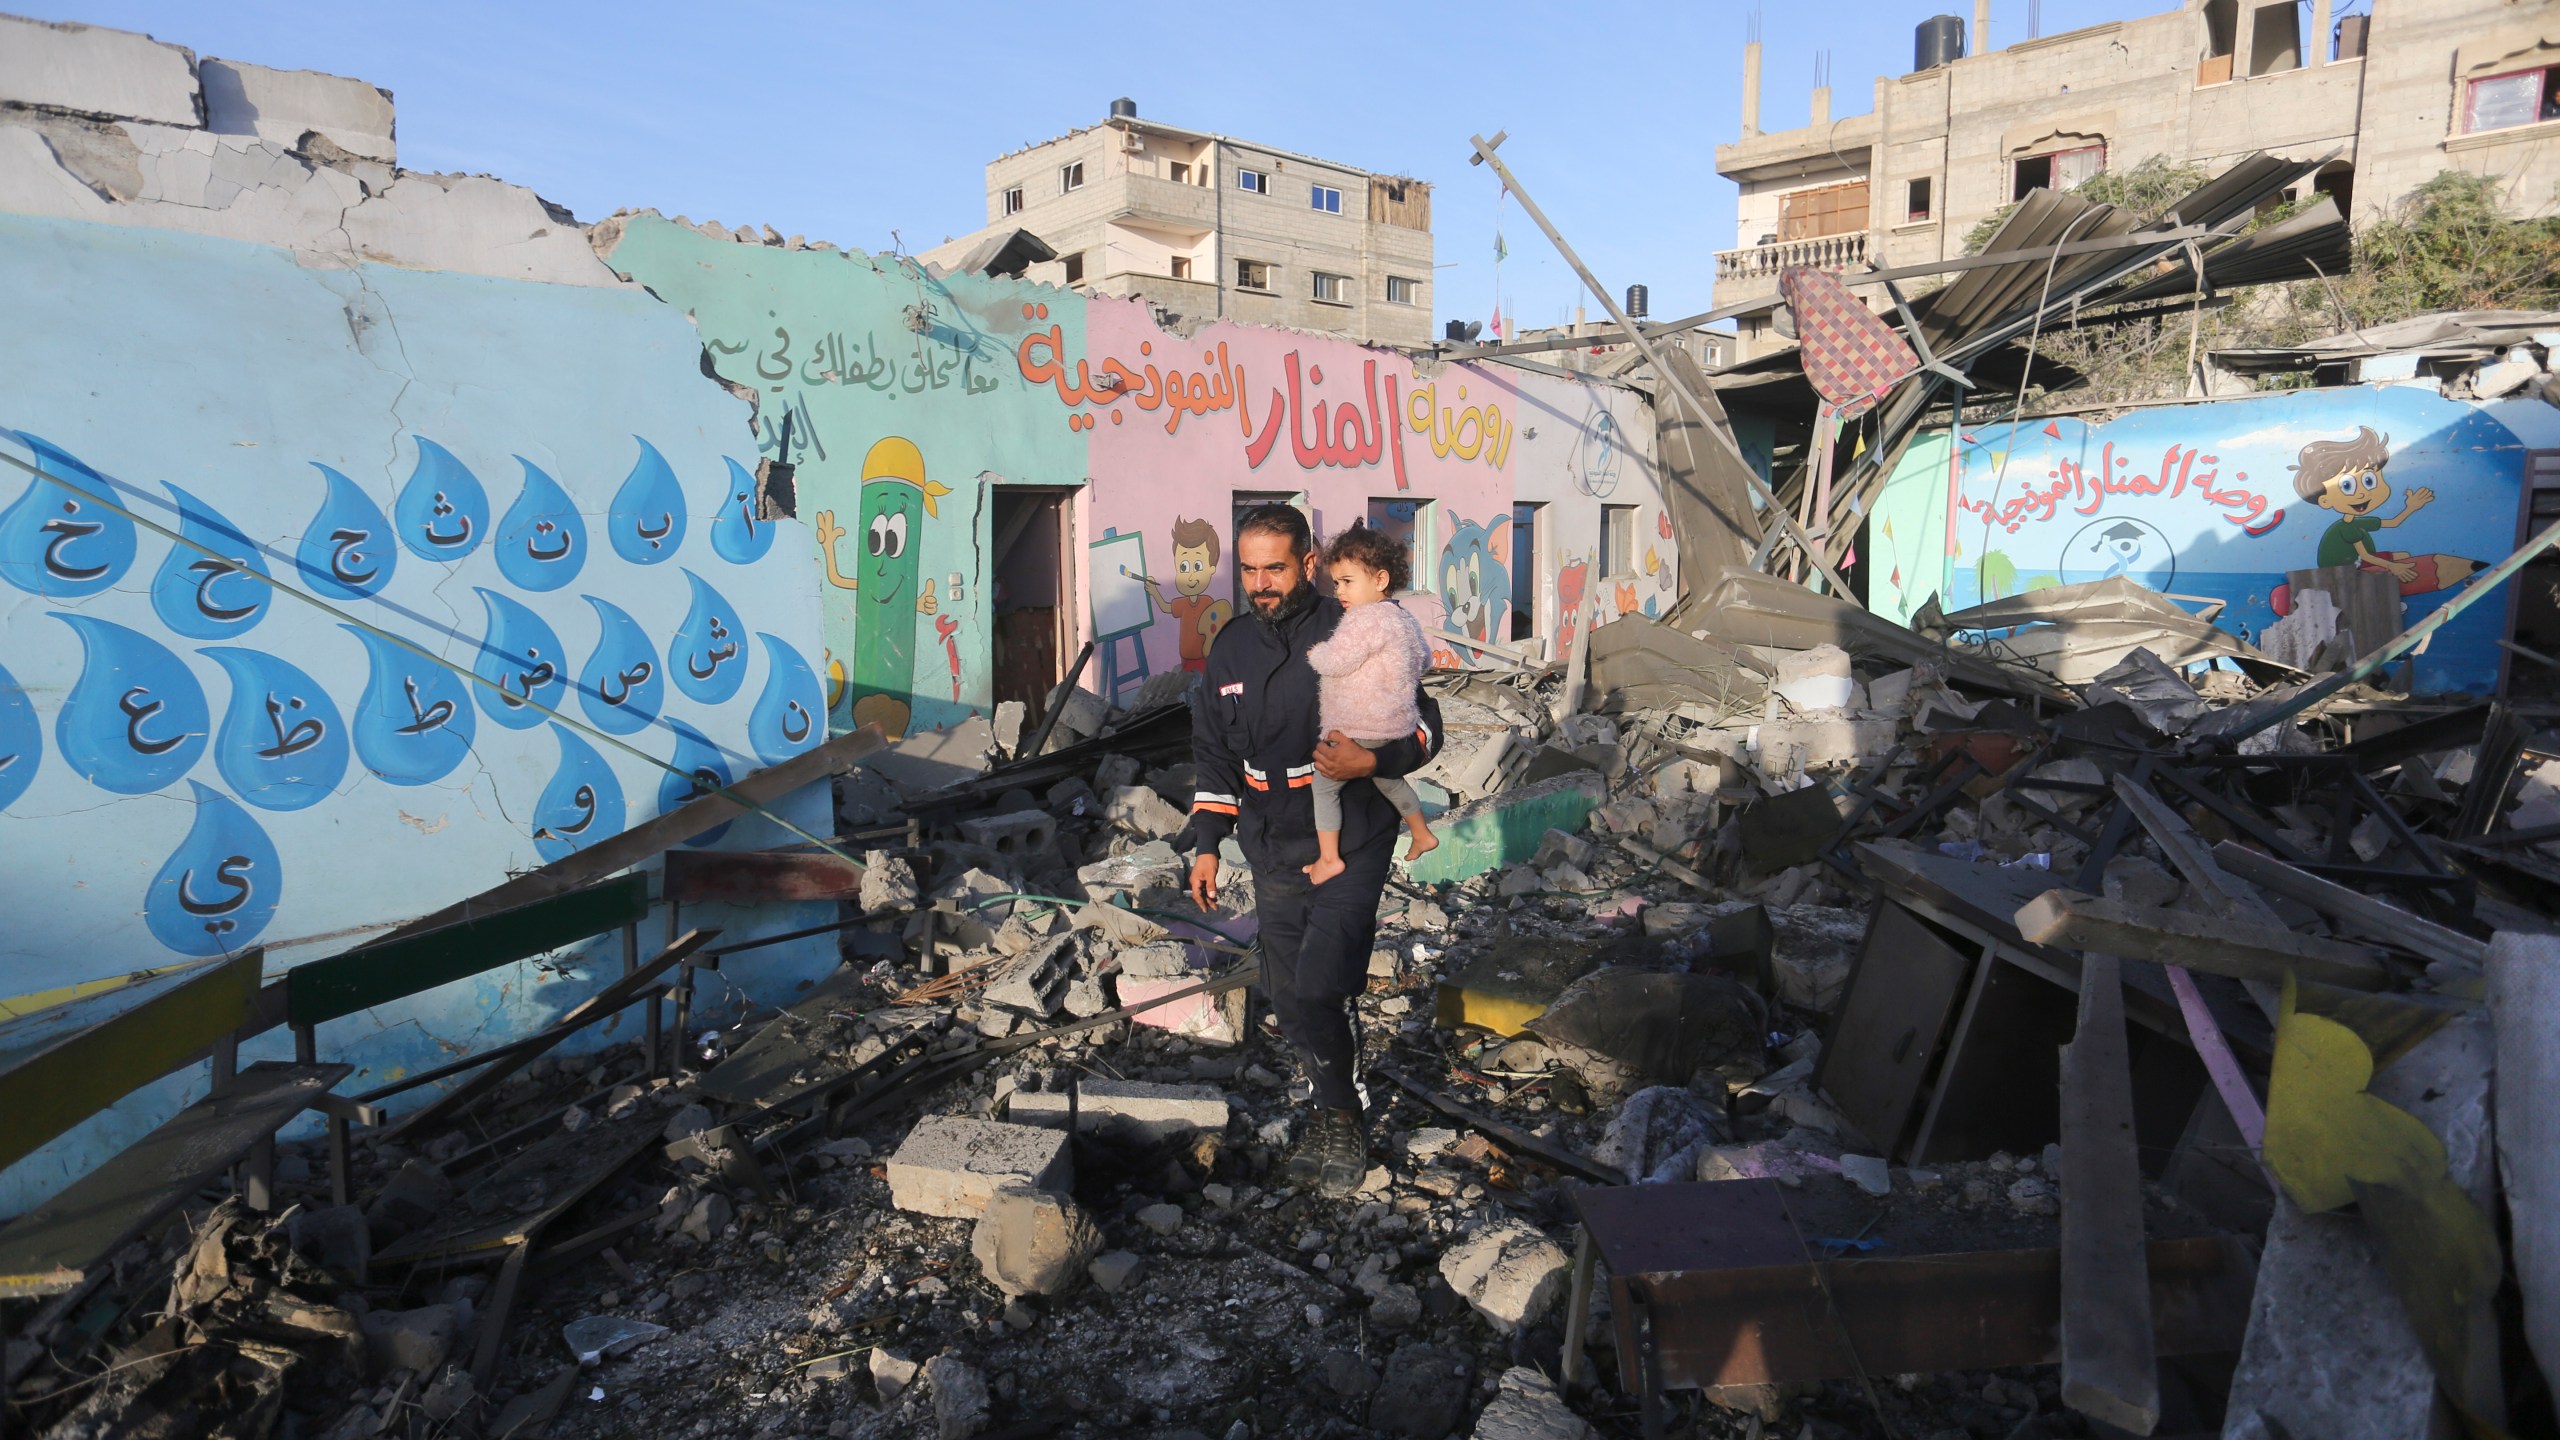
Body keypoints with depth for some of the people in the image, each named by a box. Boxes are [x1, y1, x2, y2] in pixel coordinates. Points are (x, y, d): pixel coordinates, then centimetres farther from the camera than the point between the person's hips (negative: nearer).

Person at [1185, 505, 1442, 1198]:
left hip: (1351, 848, -5)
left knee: (1317, 993, -14)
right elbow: (1214, 754, 15)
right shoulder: (1231, 648, 6)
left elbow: (1423, 724, -4)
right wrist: (1207, 844, 11)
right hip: (1272, 854, 6)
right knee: (1290, 1002, 10)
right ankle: (1330, 1111, 30)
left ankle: (1340, 1122, 8)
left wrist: (1371, 762, -24)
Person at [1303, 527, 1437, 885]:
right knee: (1388, 779, 29)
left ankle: (1328, 857, 1)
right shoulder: (1405, 620, 10)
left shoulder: (1366, 618, -21)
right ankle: (1422, 834, 42)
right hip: (1394, 726, 10)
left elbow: (1335, 661, -24)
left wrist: (1313, 652, -5)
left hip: (1358, 731, -10)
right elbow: (1424, 659, 23)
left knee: (1324, 784, -1)